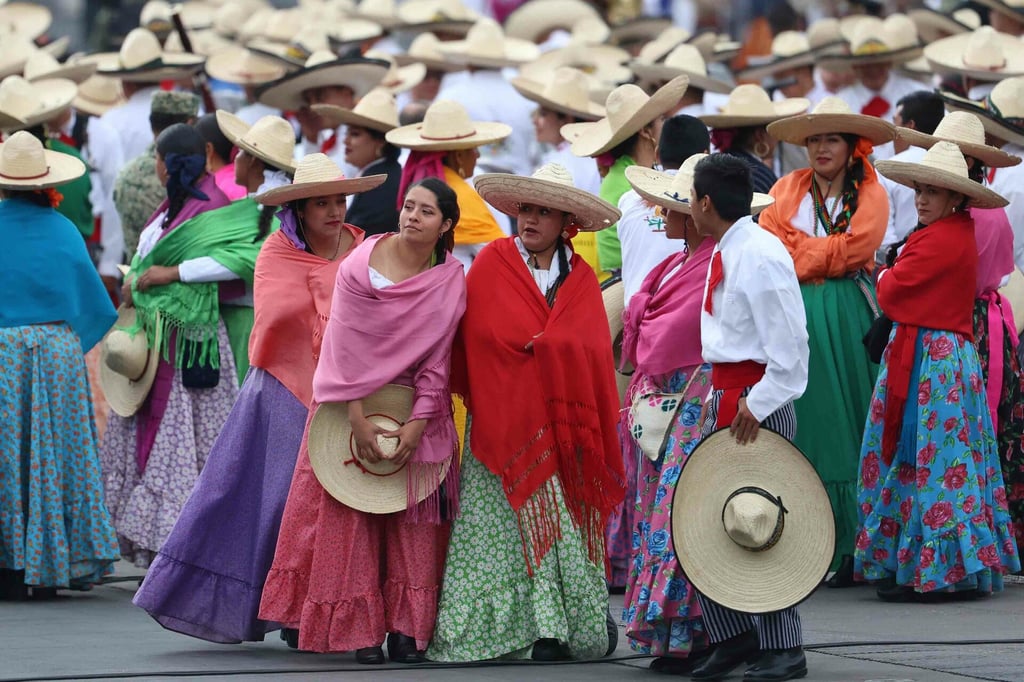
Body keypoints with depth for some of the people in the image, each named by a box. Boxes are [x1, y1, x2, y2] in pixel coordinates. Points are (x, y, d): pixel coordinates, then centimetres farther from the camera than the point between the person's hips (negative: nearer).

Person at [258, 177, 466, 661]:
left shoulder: (450, 281, -5)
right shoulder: (360, 264, -10)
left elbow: (437, 361, -6)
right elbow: (345, 346, -13)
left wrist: (418, 425, -15)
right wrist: (358, 418, -18)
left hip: (415, 408, 1)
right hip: (353, 402, -1)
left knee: (414, 520, 0)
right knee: (349, 516, -2)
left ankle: (406, 628, 4)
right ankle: (360, 630, 3)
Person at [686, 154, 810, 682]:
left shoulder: (760, 256, -18)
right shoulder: (724, 252, 11)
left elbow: (790, 346, -20)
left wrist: (757, 405, -19)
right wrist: (718, 396, 14)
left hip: (758, 398, -10)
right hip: (725, 396, 10)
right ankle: (733, 637, 18)